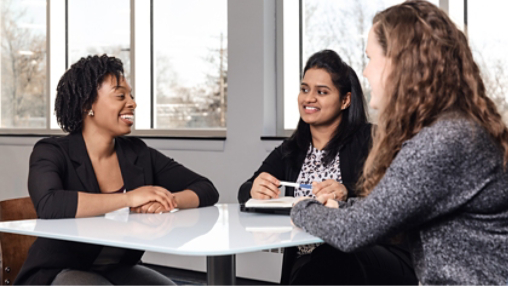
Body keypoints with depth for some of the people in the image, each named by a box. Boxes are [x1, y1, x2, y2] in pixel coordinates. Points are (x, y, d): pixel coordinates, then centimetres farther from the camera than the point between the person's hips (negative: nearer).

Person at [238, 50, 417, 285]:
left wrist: (348, 194, -28)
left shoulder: (368, 141, 3)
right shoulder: (290, 151, 20)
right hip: (306, 263, 3)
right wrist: (255, 190, -12)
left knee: (330, 257, -36)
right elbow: (244, 193, 13)